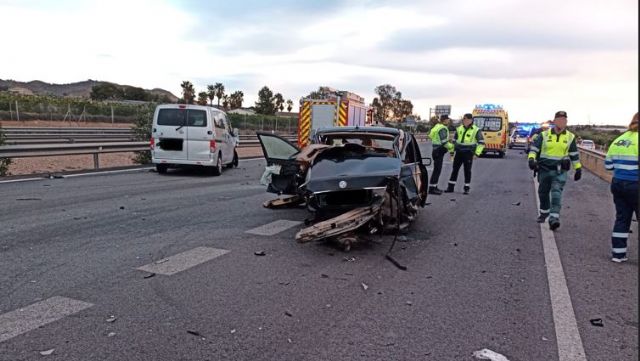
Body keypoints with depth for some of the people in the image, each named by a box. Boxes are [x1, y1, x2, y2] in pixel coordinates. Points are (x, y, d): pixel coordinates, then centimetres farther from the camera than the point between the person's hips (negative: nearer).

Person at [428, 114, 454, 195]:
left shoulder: (438, 126, 16)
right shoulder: (442, 128, -16)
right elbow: (444, 142, -23)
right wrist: (452, 147, -9)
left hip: (436, 150, 10)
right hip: (438, 151, -10)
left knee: (437, 169, 15)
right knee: (437, 169, -8)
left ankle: (434, 187, 22)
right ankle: (432, 189, -6)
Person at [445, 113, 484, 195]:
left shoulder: (476, 130, -5)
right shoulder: (459, 129, 9)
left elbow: (481, 143, -4)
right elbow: (454, 140, 19)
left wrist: (477, 153, -11)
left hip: (468, 154, -4)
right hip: (458, 153, 4)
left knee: (467, 171, 2)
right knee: (455, 170, 7)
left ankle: (466, 188, 12)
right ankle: (450, 187, 15)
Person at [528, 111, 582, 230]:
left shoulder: (570, 137, 6)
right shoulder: (544, 135, 1)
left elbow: (574, 154, 15)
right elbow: (534, 148, -1)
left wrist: (578, 168, 15)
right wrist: (531, 159, -19)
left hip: (560, 171, -1)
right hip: (544, 169, 1)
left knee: (556, 193, -16)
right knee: (543, 192, 15)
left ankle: (554, 217, -23)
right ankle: (544, 212, 38)